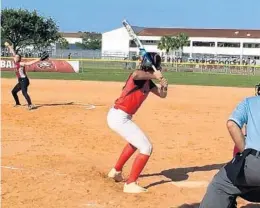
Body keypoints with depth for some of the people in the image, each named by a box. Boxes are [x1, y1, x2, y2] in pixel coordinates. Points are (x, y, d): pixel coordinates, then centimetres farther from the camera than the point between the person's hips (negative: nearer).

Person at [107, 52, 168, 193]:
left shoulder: (148, 81, 10)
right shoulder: (139, 76, -17)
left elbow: (162, 95, 16)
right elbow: (136, 74, -44)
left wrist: (164, 86, -5)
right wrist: (154, 76, -29)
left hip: (118, 116, 11)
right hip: (120, 118, -11)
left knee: (135, 142, 34)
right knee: (146, 148, -8)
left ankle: (116, 171, 45)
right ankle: (130, 184, -4)